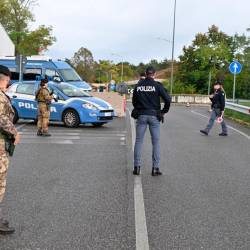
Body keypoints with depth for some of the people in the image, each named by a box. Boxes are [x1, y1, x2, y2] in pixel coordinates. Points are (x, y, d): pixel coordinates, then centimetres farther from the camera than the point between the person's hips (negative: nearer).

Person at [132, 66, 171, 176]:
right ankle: (155, 168, 4)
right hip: (154, 116, -2)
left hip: (141, 116, 2)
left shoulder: (138, 85, 5)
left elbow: (134, 100, 10)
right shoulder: (157, 85, -5)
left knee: (138, 141, 8)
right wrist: (164, 111, 3)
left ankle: (137, 167, 5)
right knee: (156, 142, 5)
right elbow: (168, 99, -11)